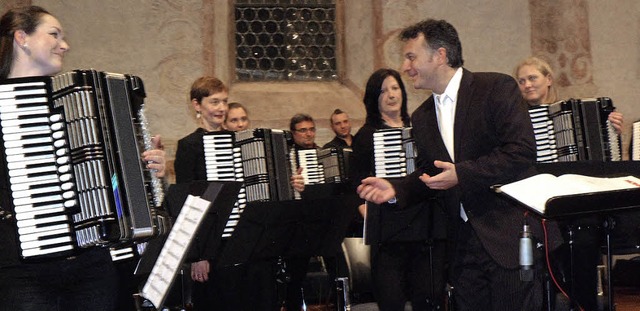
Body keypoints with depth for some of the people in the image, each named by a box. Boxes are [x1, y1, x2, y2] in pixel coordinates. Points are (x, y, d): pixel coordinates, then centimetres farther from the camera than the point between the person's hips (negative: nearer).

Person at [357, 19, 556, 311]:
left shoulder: (497, 88, -7)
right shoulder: (422, 117, 14)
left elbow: (522, 150, -16)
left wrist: (462, 173, -18)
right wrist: (396, 190, 1)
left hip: (510, 236, -6)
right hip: (464, 242, 6)